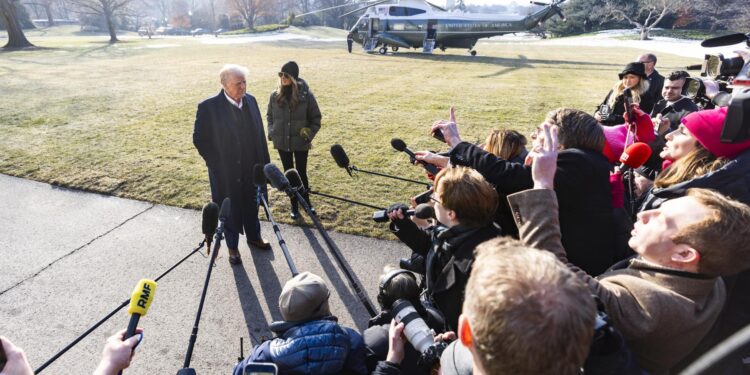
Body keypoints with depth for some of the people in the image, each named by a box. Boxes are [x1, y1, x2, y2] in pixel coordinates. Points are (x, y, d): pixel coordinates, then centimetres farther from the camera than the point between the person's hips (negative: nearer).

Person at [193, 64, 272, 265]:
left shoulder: (250, 101, -1)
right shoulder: (208, 107, -16)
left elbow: (260, 133, 5)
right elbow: (199, 139, -9)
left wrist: (265, 162, 5)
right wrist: (217, 164, -10)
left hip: (251, 169, 4)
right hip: (226, 172, -4)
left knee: (252, 205, 20)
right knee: (230, 209, 12)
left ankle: (254, 236, 43)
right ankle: (232, 246, 32)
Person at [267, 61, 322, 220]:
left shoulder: (306, 95, -10)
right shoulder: (275, 95, -2)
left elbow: (316, 118, -2)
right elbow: (269, 116, 11)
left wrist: (309, 135, -11)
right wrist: (272, 133, -1)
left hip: (300, 142, -3)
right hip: (282, 142, 3)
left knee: (301, 173, 6)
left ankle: (306, 202, 29)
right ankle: (294, 206, 24)